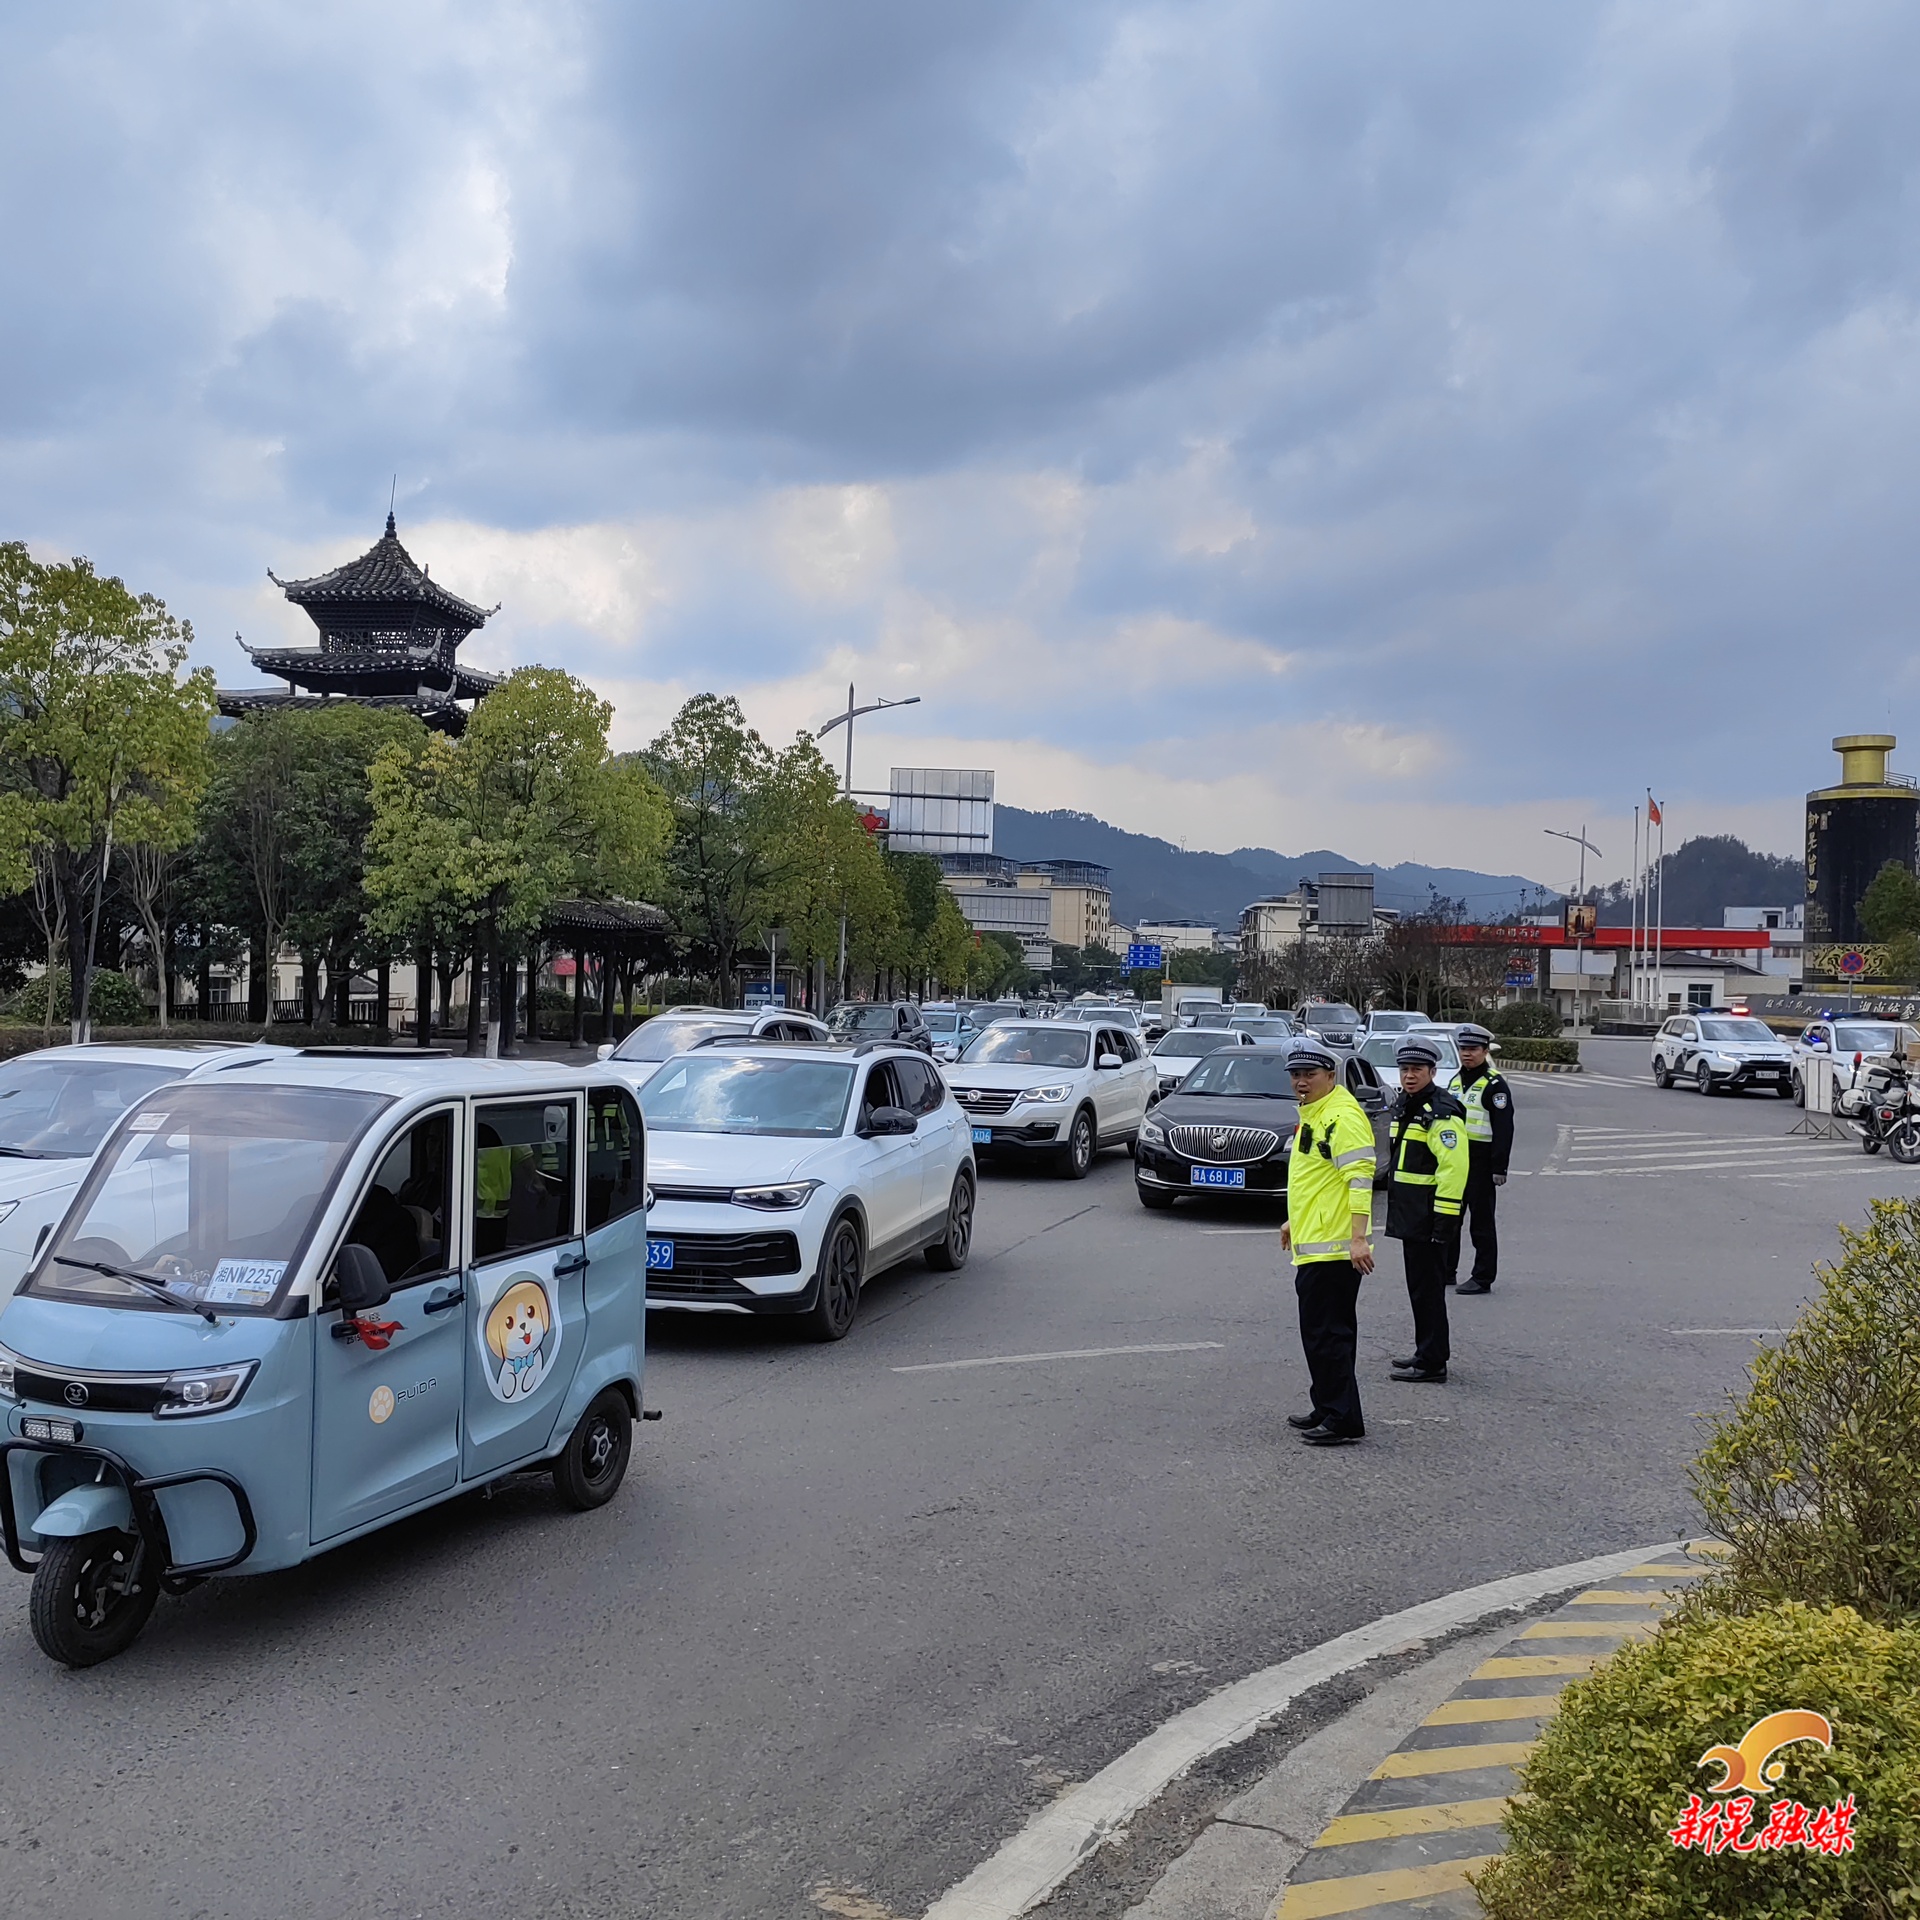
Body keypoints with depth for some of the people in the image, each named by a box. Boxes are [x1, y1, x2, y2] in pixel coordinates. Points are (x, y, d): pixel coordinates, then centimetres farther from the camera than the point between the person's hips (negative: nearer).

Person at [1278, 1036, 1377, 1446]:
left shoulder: (1342, 1115, -16)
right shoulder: (1312, 1113, 17)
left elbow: (1360, 1178, -23)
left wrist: (1359, 1238, -29)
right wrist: (1296, 1221, 33)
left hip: (1334, 1247, -11)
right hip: (1314, 1245, 11)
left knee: (1328, 1335, -7)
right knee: (1319, 1333, 16)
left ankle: (1343, 1421, -1)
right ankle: (1326, 1411, 25)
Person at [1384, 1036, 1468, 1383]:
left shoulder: (1442, 1113, -17)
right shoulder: (1403, 1107, 15)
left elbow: (1453, 1168, -23)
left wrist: (1444, 1219, -24)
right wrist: (1396, 1210, 25)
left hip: (1430, 1219, -10)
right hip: (1409, 1216, 10)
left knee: (1428, 1289, -5)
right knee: (1419, 1288, 17)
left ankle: (1432, 1363, 1)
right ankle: (1426, 1353, 27)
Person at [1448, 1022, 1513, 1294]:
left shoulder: (1495, 1085, -9)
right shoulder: (1455, 1081, 15)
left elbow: (1503, 1130, -14)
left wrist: (1499, 1168, -19)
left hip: (1480, 1162, -8)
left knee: (1481, 1221, -1)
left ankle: (1483, 1279, 5)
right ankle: (1445, 1270, 24)